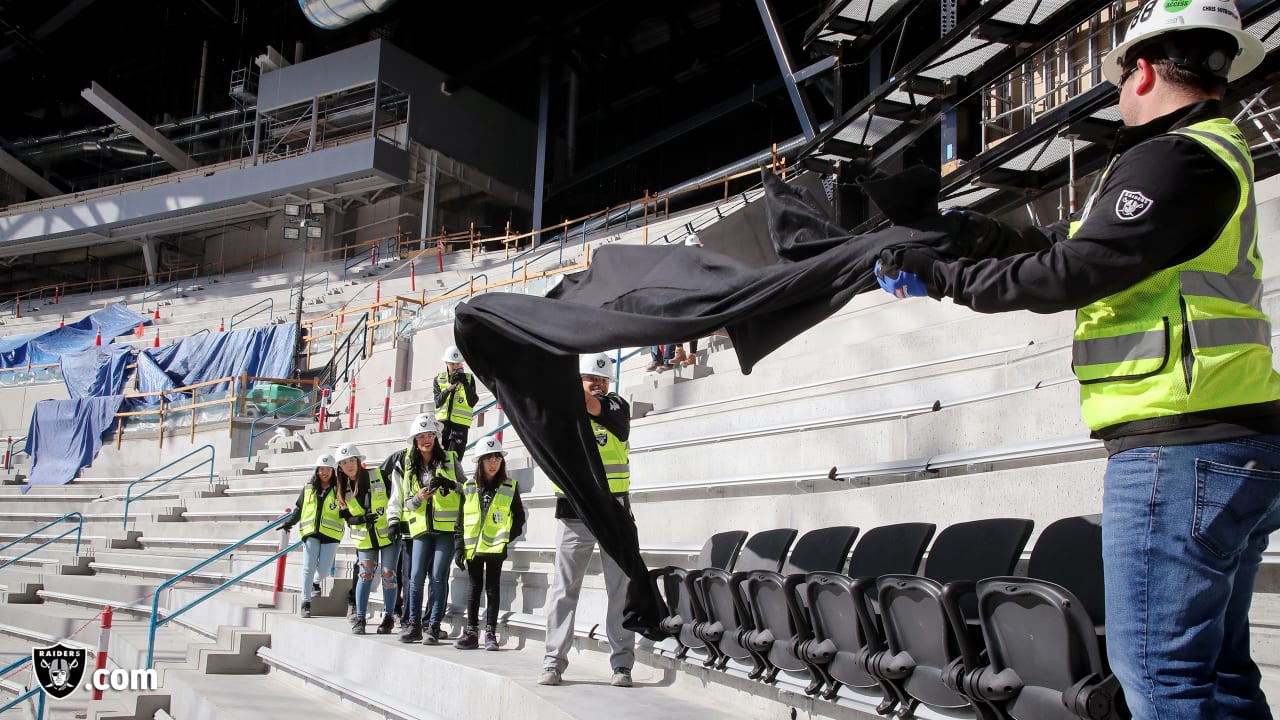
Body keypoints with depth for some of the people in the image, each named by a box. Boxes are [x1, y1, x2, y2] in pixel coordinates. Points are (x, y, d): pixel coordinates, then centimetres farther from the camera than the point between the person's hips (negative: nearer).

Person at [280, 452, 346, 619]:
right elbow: (298, 509, 18)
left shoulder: (338, 490, 3)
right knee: (309, 567, -5)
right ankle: (306, 602, 1)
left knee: (323, 569, -3)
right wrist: (289, 522, 6)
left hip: (331, 534, -1)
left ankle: (312, 582, 32)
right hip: (311, 533, 1)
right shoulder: (308, 488, 11)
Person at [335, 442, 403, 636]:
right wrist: (359, 519, -13)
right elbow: (346, 516, 8)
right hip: (364, 539, 2)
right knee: (365, 574, -8)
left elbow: (394, 499, -12)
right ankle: (360, 618, 1)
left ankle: (388, 617, 10)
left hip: (388, 534, -2)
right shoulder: (343, 488, 2)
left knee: (388, 574, -3)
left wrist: (394, 522, -21)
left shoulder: (379, 476, -9)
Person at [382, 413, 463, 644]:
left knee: (438, 577, -4)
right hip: (421, 528, 2)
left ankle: (434, 627, 1)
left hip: (446, 527, -2)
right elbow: (404, 501, 11)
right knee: (416, 577, -2)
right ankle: (413, 625, 9)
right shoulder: (406, 464, 9)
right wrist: (418, 498, -11)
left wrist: (448, 484, -12)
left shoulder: (449, 459, 5)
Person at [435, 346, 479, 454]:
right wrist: (449, 388, -18)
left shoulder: (469, 378, 6)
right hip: (442, 422, 2)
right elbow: (438, 402, -3)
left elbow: (472, 403, -6)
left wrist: (465, 384, -18)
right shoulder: (439, 379, 10)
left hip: (460, 424, -2)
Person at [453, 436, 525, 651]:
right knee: (474, 588, 8)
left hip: (495, 547, -2)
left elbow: (519, 518, 6)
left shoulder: (510, 488, 1)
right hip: (472, 547, 2)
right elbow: (460, 521, 7)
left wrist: (508, 539, -5)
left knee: (492, 589, 2)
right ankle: (471, 632, 12)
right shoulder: (468, 488, 6)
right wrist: (458, 548, 1)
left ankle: (490, 633, 7)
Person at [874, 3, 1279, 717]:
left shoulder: (1175, 159, -13)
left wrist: (945, 277, -7)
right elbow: (1087, 252, 28)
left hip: (1178, 450, -11)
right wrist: (998, 236, 35)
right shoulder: (1216, 153, 21)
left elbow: (1075, 273, -17)